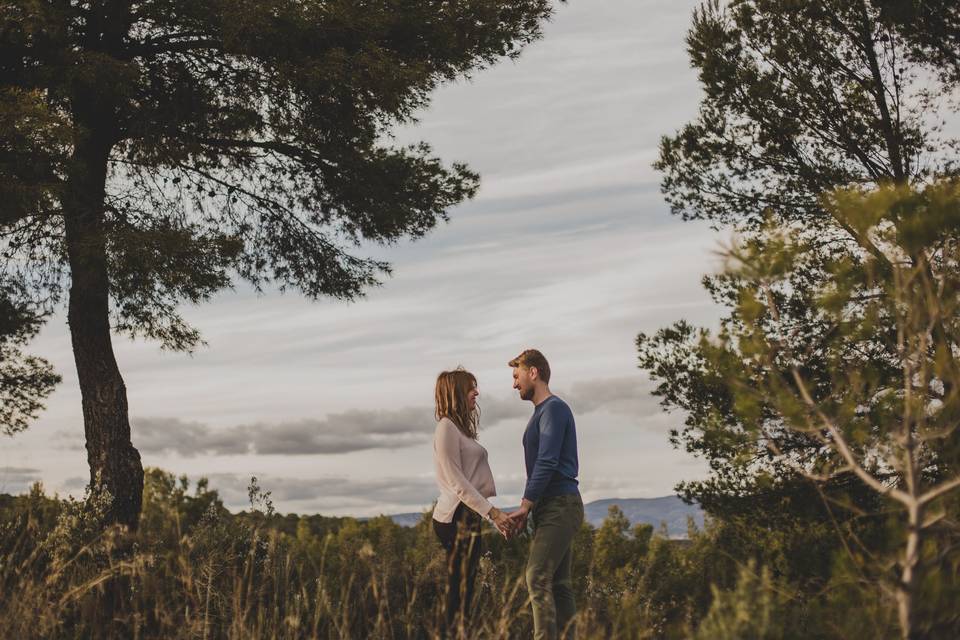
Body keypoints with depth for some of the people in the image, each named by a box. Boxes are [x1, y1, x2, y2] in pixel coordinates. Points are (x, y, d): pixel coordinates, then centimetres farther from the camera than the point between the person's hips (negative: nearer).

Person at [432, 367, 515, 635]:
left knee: (462, 588, 7)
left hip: (468, 516, 10)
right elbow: (456, 481, -15)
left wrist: (494, 515, 19)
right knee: (459, 589, -10)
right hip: (457, 516, -10)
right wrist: (491, 511, -17)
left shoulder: (460, 428, 21)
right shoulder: (447, 427, -9)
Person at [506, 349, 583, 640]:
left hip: (559, 506, -10)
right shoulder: (540, 412, 21)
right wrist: (528, 508, 16)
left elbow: (547, 463, -18)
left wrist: (525, 504, -17)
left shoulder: (554, 408, -10)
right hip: (552, 508, 10)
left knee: (538, 577, -16)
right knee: (558, 583, 7)